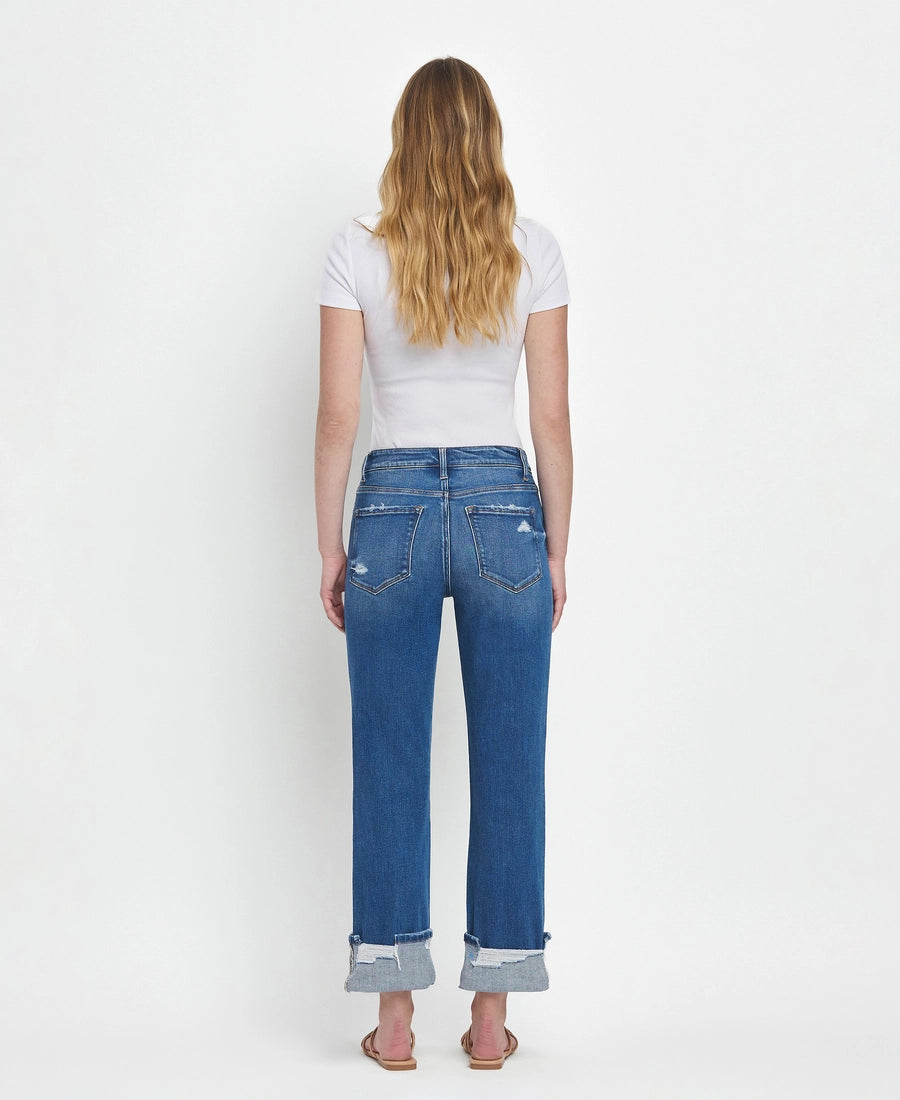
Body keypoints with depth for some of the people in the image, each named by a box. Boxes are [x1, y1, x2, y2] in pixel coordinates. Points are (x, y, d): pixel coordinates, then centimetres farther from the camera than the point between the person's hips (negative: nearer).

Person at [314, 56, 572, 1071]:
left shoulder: (357, 252, -2)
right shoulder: (533, 252, 0)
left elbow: (336, 418, -3)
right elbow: (552, 419, 0)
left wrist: (331, 549, 6)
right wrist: (556, 552, 8)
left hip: (393, 506, 0)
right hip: (504, 504, 0)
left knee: (389, 765, 7)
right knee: (507, 763, 8)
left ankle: (394, 1018, 13)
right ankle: (492, 1015, 15)